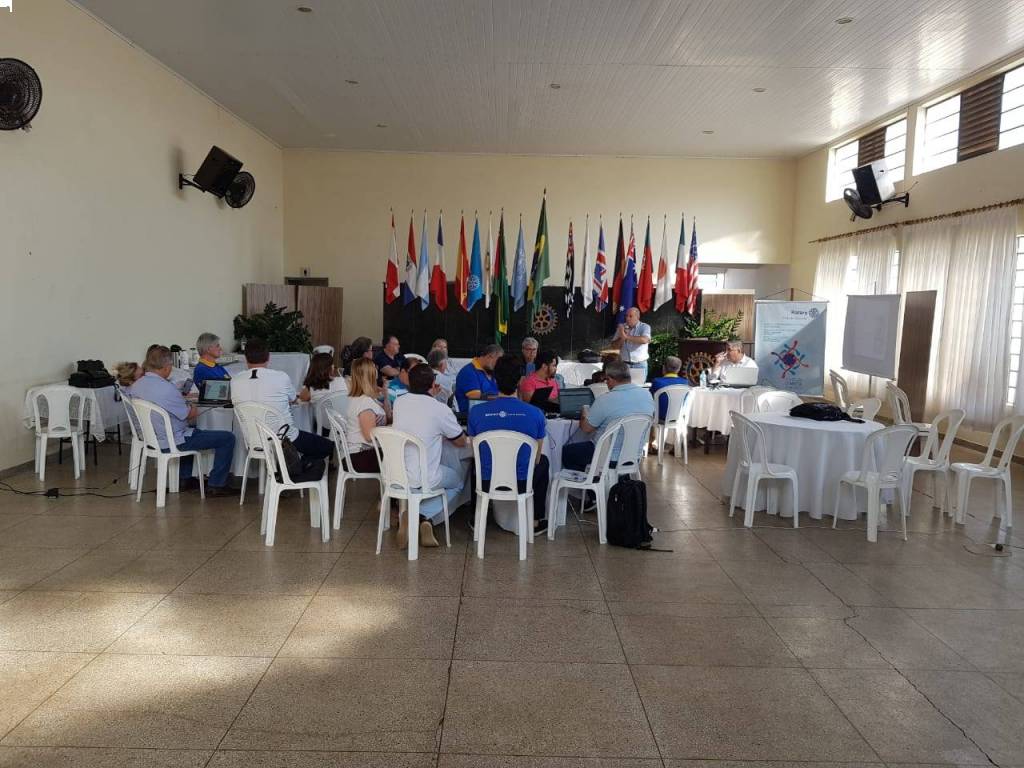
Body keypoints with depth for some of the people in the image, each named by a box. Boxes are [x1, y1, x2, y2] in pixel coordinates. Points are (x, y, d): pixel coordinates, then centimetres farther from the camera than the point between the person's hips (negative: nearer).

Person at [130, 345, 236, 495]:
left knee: (191, 431, 39)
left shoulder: (136, 386, -2)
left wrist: (182, 400, 14)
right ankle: (216, 486, 4)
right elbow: (191, 414, -15)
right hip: (171, 443, -9)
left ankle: (185, 477, 40)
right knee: (227, 438, -3)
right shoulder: (166, 388, -28)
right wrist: (193, 408, 7)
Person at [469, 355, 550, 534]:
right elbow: (536, 458, 1)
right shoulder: (536, 414, -14)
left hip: (487, 484, 1)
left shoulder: (477, 412, -12)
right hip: (522, 485, -1)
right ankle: (535, 521, 33)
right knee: (543, 461, 32)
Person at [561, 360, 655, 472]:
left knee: (566, 452, 16)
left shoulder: (604, 401, -24)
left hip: (609, 458, -7)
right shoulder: (647, 395, -7)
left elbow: (586, 428, -13)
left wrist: (584, 415, 11)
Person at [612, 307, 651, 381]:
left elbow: (644, 340, -22)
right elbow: (614, 346, 8)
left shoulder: (645, 327, -1)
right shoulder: (621, 327, 9)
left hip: (640, 365, -2)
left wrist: (627, 336, -22)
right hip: (624, 364, 2)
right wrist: (622, 338, -11)